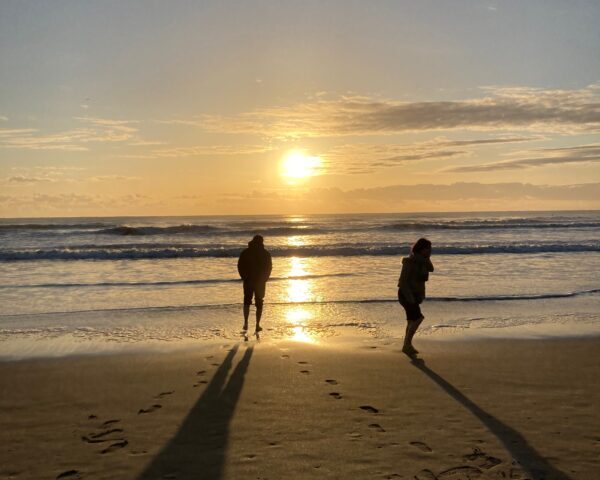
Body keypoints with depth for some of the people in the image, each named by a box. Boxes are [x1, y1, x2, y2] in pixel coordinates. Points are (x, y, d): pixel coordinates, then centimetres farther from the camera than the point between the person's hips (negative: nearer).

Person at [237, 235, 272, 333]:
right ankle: (257, 325, 3)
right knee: (259, 303, 8)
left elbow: (240, 266, -2)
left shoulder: (245, 252, 0)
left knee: (247, 302, 14)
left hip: (248, 281, 1)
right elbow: (269, 267, -2)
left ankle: (246, 323, 1)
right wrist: (264, 279, 8)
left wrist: (244, 277, 7)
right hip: (260, 282, -1)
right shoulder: (266, 254, -2)